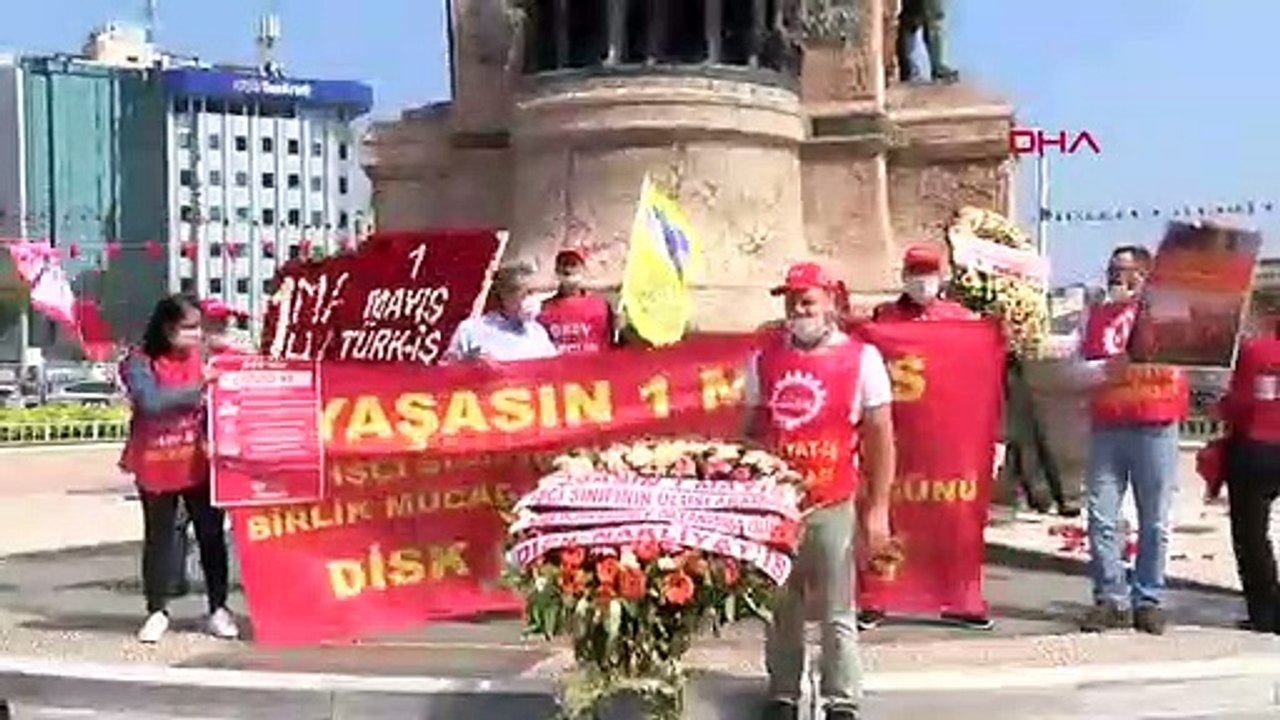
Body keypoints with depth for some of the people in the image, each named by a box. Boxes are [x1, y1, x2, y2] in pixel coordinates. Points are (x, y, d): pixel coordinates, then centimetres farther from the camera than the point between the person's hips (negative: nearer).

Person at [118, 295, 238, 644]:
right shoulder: (140, 362, -8)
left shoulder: (205, 357, 2)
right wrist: (195, 391, -26)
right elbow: (150, 401, -24)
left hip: (199, 463, 2)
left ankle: (219, 608, 15)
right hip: (156, 464, -2)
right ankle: (157, 611, 18)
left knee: (211, 534, 6)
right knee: (158, 538, 8)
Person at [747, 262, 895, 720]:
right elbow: (752, 431, 13)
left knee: (837, 614, 3)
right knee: (780, 610, 11)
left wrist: (877, 509, -5)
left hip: (833, 507, -3)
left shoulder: (861, 358, -1)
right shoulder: (764, 358, 8)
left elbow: (880, 437, -1)